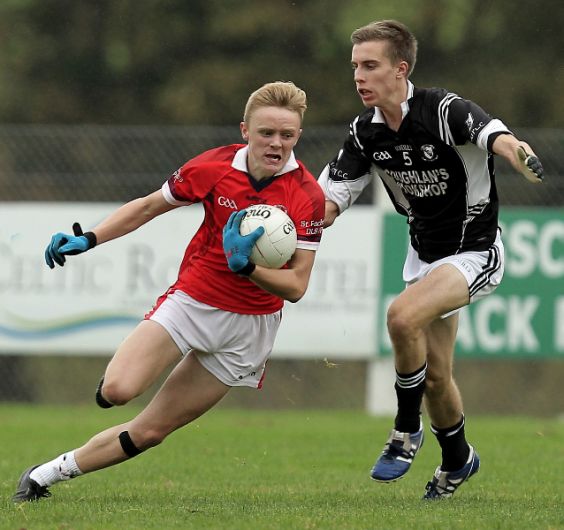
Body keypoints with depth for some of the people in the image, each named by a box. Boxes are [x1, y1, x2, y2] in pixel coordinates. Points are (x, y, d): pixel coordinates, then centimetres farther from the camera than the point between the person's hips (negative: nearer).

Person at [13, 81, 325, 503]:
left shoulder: (308, 197, -16)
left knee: (150, 431, 1)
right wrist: (88, 239, -3)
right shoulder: (213, 167, -11)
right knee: (117, 390, -26)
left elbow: (296, 286, -14)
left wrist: (245, 267, -32)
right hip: (191, 302, 1)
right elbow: (148, 207, 6)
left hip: (249, 326, 0)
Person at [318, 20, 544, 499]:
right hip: (424, 254, 7)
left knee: (403, 316, -30)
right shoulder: (366, 132, -6)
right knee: (434, 376, 12)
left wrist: (519, 154, -69)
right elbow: (329, 200, -3)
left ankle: (407, 429, -9)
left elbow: (498, 137, -45)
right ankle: (458, 460, 39)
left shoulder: (443, 111, -25)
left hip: (475, 252, -7)